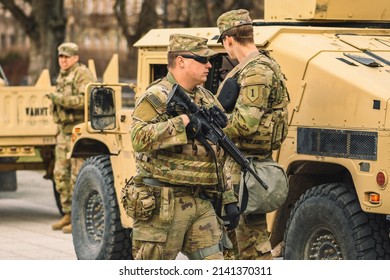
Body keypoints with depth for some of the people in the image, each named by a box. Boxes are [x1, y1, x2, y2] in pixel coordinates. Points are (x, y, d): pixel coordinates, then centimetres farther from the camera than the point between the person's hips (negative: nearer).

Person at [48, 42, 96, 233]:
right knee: (61, 174, 10)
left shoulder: (82, 75, -10)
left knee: (78, 175, -9)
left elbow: (85, 100, -23)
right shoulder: (62, 76, 18)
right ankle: (69, 214, 18)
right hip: (64, 129, 9)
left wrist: (60, 99, -24)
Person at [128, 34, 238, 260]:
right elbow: (140, 138, -26)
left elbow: (220, 159, 20)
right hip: (163, 205, -7)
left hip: (202, 204, 7)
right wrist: (183, 122, -26)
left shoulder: (208, 100, 15)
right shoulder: (155, 98, -8)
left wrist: (228, 198, 15)